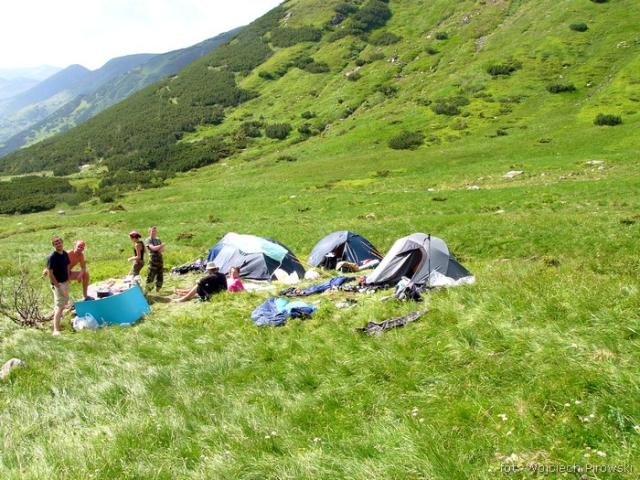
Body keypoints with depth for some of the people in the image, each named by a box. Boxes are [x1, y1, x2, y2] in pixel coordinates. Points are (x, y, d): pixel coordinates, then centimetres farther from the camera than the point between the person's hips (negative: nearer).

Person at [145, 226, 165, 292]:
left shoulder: (158, 240, 18)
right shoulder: (148, 240, -1)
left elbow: (163, 249, 9)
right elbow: (153, 248, -15)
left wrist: (159, 250, -12)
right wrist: (161, 245, -6)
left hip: (160, 260, 6)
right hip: (153, 260, -6)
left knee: (160, 277, 8)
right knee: (150, 277, -8)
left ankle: (157, 290, 20)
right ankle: (146, 291, -2)